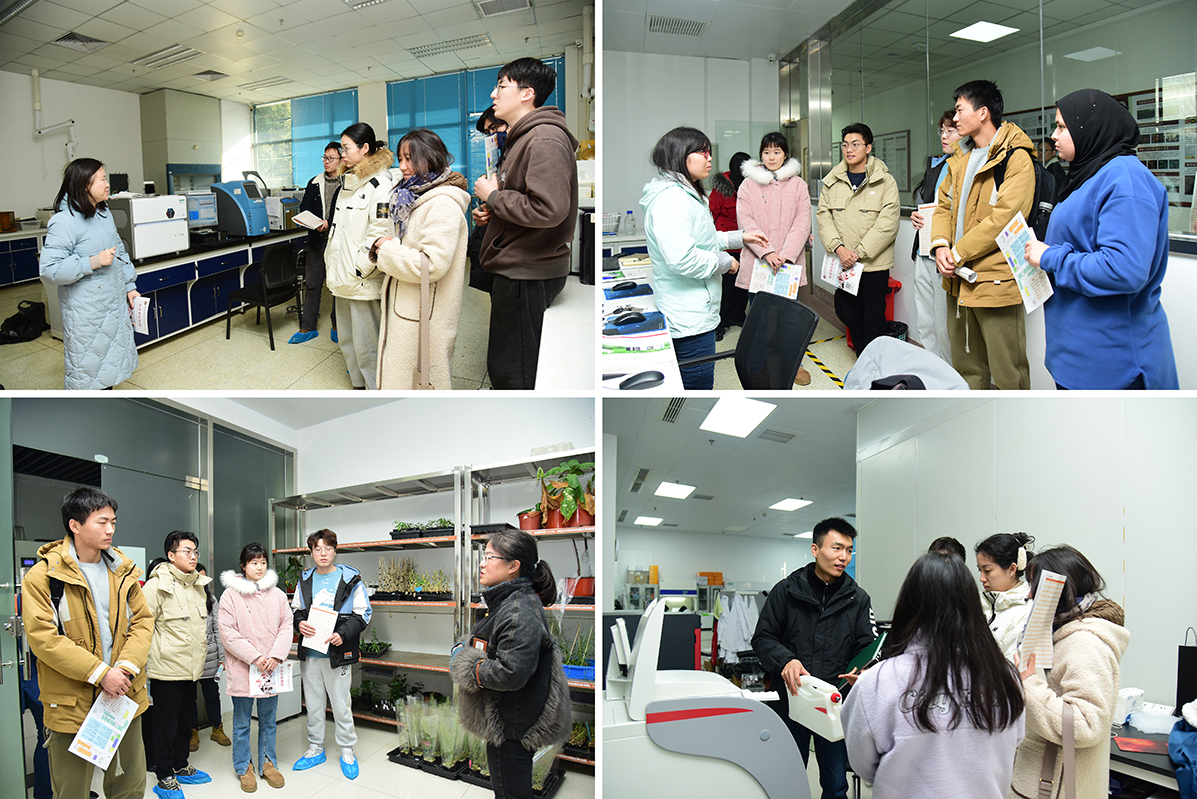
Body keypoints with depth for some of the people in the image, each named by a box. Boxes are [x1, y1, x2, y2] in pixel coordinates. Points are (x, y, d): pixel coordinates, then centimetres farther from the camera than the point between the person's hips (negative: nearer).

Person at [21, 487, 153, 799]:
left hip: (124, 695, 5)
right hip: (71, 702, -5)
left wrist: (127, 666, -11)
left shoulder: (123, 571, 8)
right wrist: (100, 673, -20)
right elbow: (43, 638, -16)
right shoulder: (43, 576, -10)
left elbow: (143, 621, 7)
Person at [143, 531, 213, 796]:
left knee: (186, 721, 17)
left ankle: (181, 767, 32)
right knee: (166, 725, 2)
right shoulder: (157, 586, -13)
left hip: (191, 669, 7)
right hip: (167, 669, -7)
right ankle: (164, 778, 14)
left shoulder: (199, 585, 11)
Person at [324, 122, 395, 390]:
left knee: (366, 345, -6)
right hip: (343, 278, 10)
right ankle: (359, 386, 30)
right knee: (347, 340, 17)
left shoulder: (380, 184, -13)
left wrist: (359, 268, -17)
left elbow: (381, 233, -20)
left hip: (364, 281, -10)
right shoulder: (348, 183, 18)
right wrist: (331, 264, 19)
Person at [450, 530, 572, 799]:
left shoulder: (520, 611, -24)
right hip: (506, 721, 11)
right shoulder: (507, 601, 10)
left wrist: (467, 667, -17)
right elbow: (492, 647, 24)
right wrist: (462, 647, 4)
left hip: (511, 727, -11)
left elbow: (511, 673, -32)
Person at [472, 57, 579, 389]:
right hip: (515, 269, 11)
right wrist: (492, 213, 9)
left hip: (527, 273, -11)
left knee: (510, 373, -5)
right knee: (501, 368, 18)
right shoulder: (522, 137, 18)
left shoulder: (545, 139, -17)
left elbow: (549, 209, -29)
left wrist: (493, 196, -15)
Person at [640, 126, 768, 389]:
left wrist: (740, 237, 24)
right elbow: (680, 258, -29)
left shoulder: (686, 194, 17)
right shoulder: (671, 198, -20)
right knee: (698, 385, -5)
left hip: (691, 313, 11)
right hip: (690, 318, -11)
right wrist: (724, 262, -15)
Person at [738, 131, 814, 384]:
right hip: (757, 262, -1)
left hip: (789, 262, 1)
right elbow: (746, 222, -5)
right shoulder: (748, 185, 4)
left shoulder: (798, 184, 7)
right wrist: (767, 252, -17)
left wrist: (785, 255, -14)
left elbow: (802, 223, -1)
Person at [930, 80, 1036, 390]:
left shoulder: (1016, 157, -11)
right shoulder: (960, 158, 16)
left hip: (996, 280, -8)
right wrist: (940, 245, -3)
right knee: (966, 367, 19)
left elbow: (1005, 216, -19)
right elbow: (944, 205, 16)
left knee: (1007, 374, -3)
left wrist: (958, 253, -17)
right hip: (958, 279, 8)